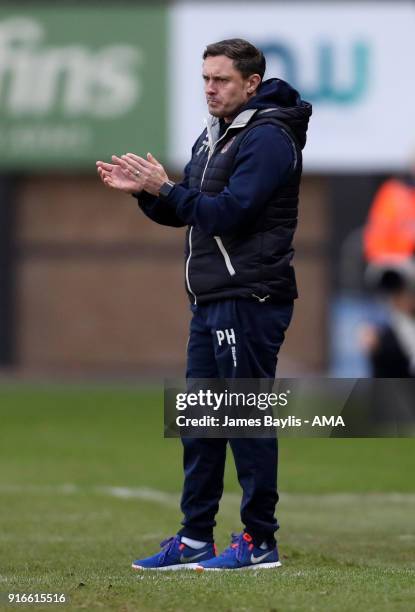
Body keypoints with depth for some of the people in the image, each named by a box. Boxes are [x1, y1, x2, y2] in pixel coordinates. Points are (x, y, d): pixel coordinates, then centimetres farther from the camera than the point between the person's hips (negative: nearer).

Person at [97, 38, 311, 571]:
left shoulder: (267, 139, -12)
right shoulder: (212, 138, 18)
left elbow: (229, 212, -21)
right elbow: (181, 212, 20)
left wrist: (165, 189, -19)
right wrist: (144, 191, 2)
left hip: (248, 300, -10)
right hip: (210, 302, 10)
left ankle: (260, 542, -2)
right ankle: (195, 541, 15)